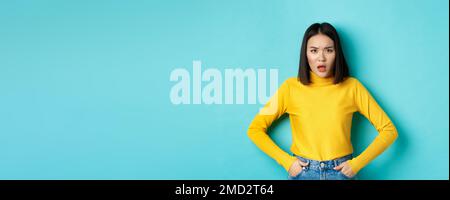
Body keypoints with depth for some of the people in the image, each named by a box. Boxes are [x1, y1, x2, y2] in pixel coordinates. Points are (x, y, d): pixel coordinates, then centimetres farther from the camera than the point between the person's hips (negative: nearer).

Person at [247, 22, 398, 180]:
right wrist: (286, 161, -10)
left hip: (342, 172, 0)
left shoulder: (352, 87, -4)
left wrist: (357, 163, -9)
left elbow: (389, 130, -1)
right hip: (302, 172, 0)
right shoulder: (291, 87, -4)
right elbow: (255, 129, -1)